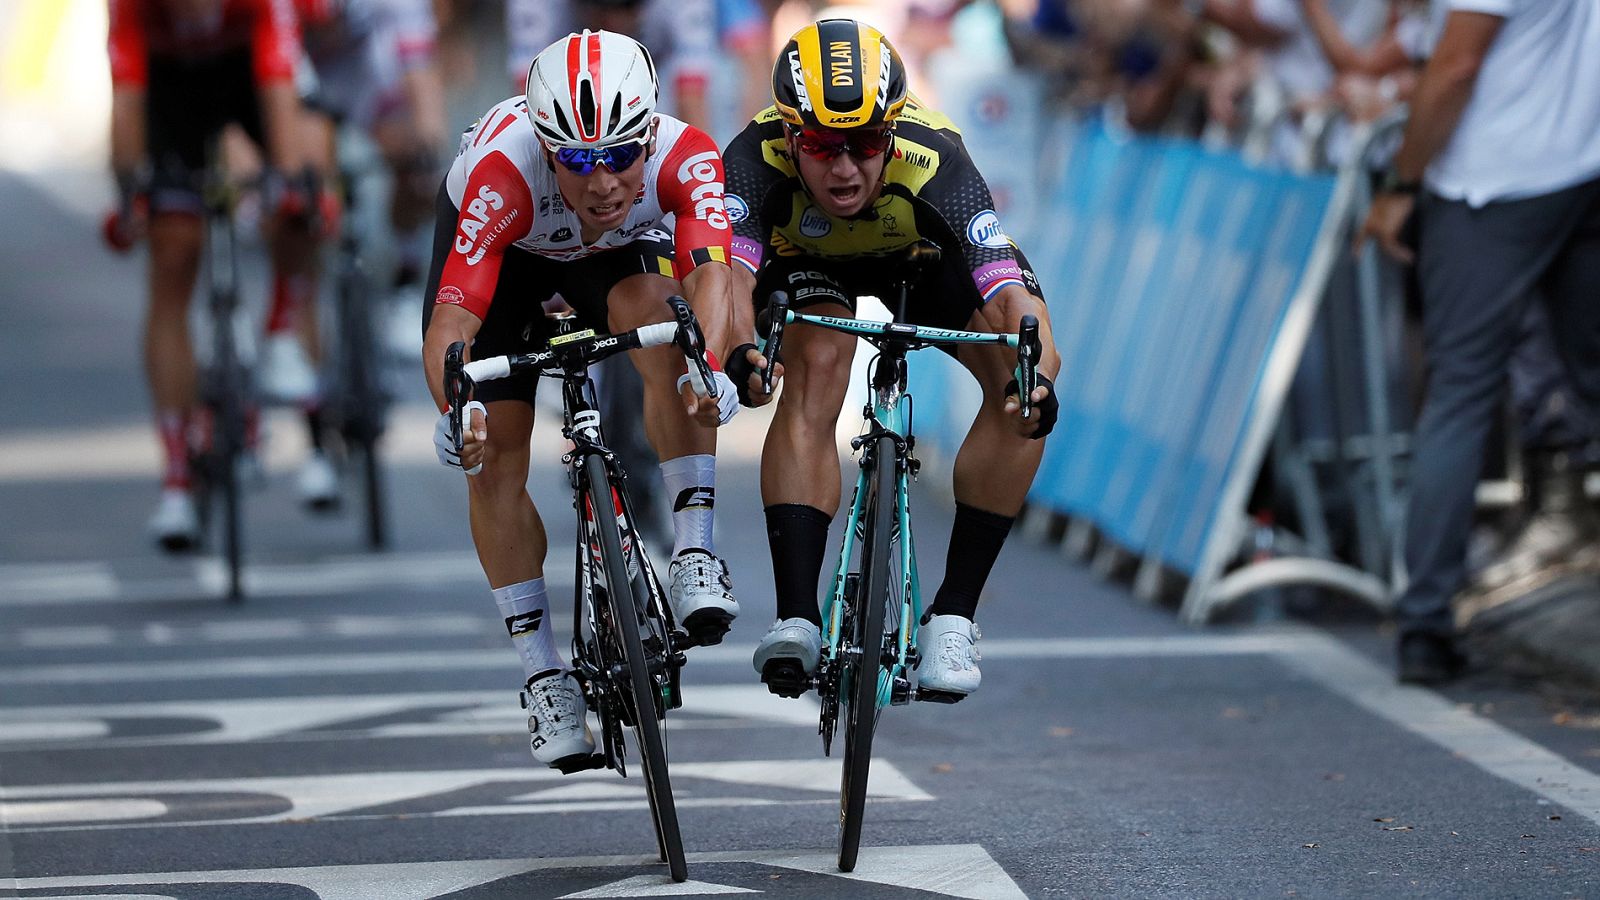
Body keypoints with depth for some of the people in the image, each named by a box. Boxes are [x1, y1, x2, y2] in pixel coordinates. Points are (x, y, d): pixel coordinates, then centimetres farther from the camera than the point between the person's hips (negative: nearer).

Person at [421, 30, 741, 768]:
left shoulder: (683, 158, -37)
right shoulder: (504, 175, -42)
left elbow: (712, 270, -51)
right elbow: (452, 321, -47)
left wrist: (711, 367, -71)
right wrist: (456, 408, -67)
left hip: (619, 249, 1)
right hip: (504, 252, -1)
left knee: (656, 313, -33)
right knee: (494, 455, -9)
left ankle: (695, 554, -26)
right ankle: (544, 678, 3)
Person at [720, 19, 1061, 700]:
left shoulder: (932, 164, -41)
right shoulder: (759, 159, -38)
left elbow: (1013, 295, -50)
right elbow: (729, 268, -52)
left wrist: (1037, 375, -70)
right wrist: (737, 351, -74)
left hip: (925, 256, 0)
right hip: (807, 258, 0)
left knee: (1020, 389, -22)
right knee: (816, 372, -30)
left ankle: (952, 613, -12)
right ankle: (796, 618, -30)